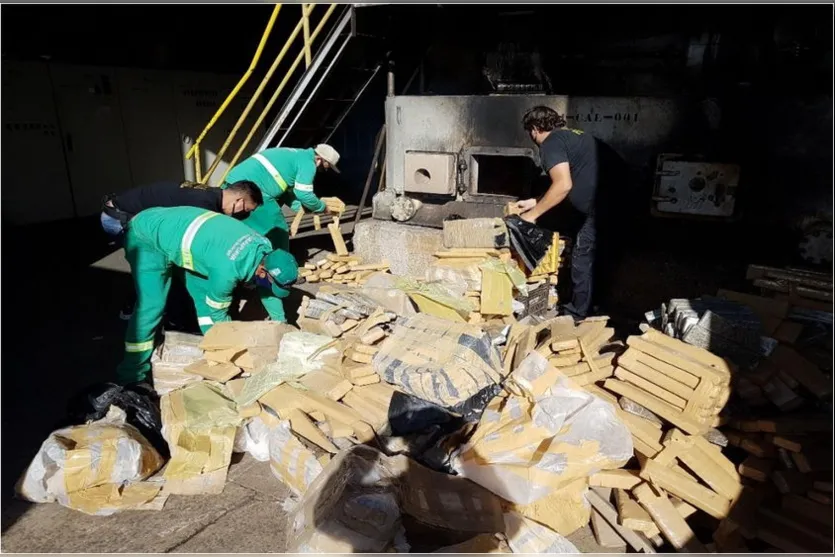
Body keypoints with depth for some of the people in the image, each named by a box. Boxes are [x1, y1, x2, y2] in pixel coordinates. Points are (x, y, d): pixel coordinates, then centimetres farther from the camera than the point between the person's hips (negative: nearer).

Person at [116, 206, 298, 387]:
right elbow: (217, 311, -17)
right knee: (152, 305, -17)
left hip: (172, 228, 8)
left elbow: (266, 289, 8)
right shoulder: (228, 268, -36)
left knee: (204, 294, 6)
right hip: (147, 237, -8)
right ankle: (131, 377, -5)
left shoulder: (264, 247, -11)